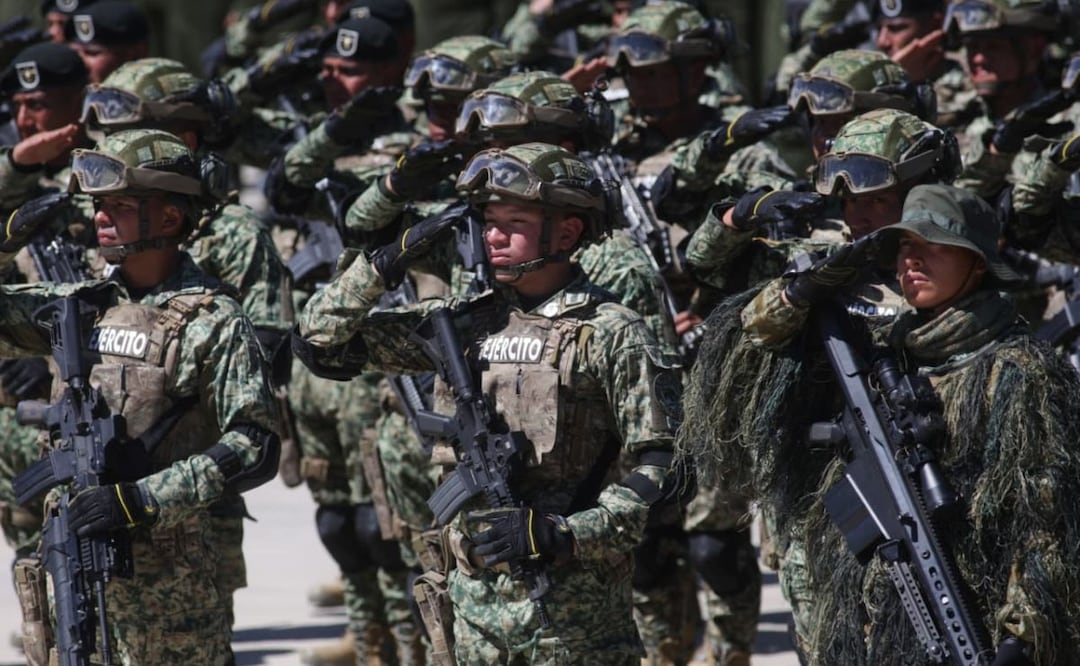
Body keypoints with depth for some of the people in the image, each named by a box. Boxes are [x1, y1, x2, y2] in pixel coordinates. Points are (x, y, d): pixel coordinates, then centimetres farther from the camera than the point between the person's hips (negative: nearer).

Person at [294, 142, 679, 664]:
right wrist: (390, 260, 0)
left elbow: (663, 466, -12)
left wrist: (558, 533, -19)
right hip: (477, 595, 5)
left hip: (575, 605, -5)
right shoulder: (465, 322, 9)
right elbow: (321, 342, 12)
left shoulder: (611, 335, -6)